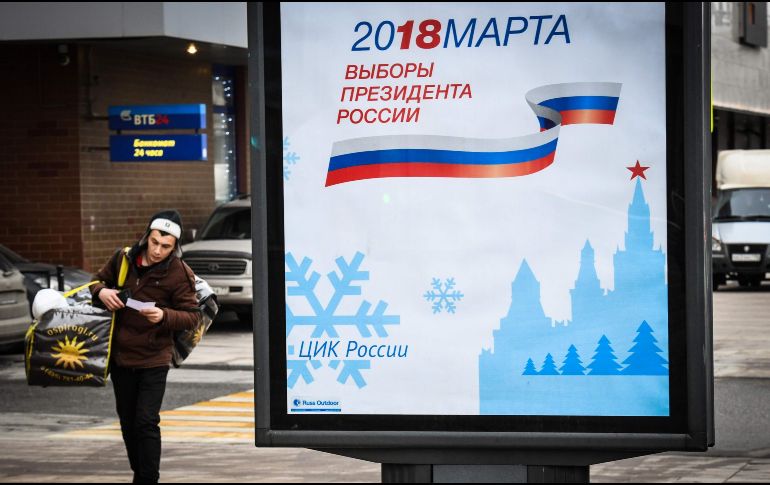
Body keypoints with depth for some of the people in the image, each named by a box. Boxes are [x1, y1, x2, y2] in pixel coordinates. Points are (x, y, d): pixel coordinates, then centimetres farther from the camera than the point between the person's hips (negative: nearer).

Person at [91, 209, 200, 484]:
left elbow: (192, 316, -11)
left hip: (154, 360, -5)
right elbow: (99, 280, 15)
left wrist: (164, 316, -30)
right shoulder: (123, 259, -1)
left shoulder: (179, 274, -12)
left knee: (146, 422, -12)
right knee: (127, 421, 14)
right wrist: (101, 291, -9)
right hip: (120, 355, 5)